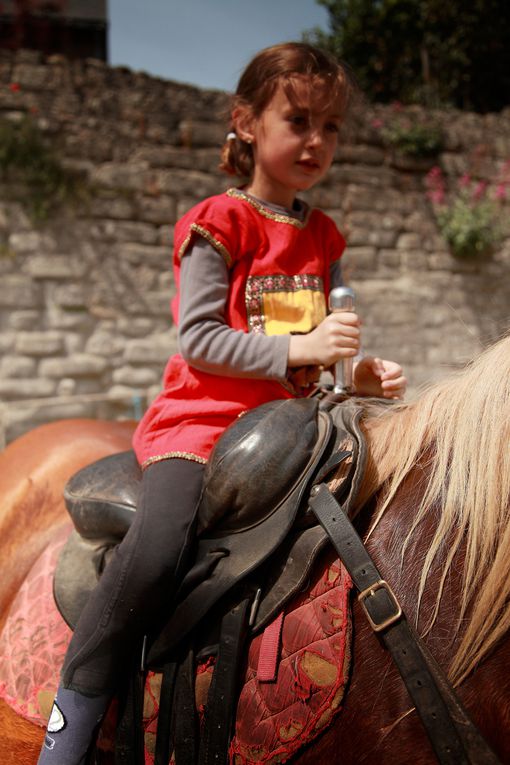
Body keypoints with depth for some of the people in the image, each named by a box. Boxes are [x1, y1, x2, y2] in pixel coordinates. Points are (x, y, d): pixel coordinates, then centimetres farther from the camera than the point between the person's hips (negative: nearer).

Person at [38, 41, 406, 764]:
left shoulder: (325, 239, 16)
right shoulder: (218, 224, -3)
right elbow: (198, 339, -12)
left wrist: (362, 373, 2)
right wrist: (295, 349, -21)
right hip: (200, 419, -6)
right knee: (158, 547, -31)